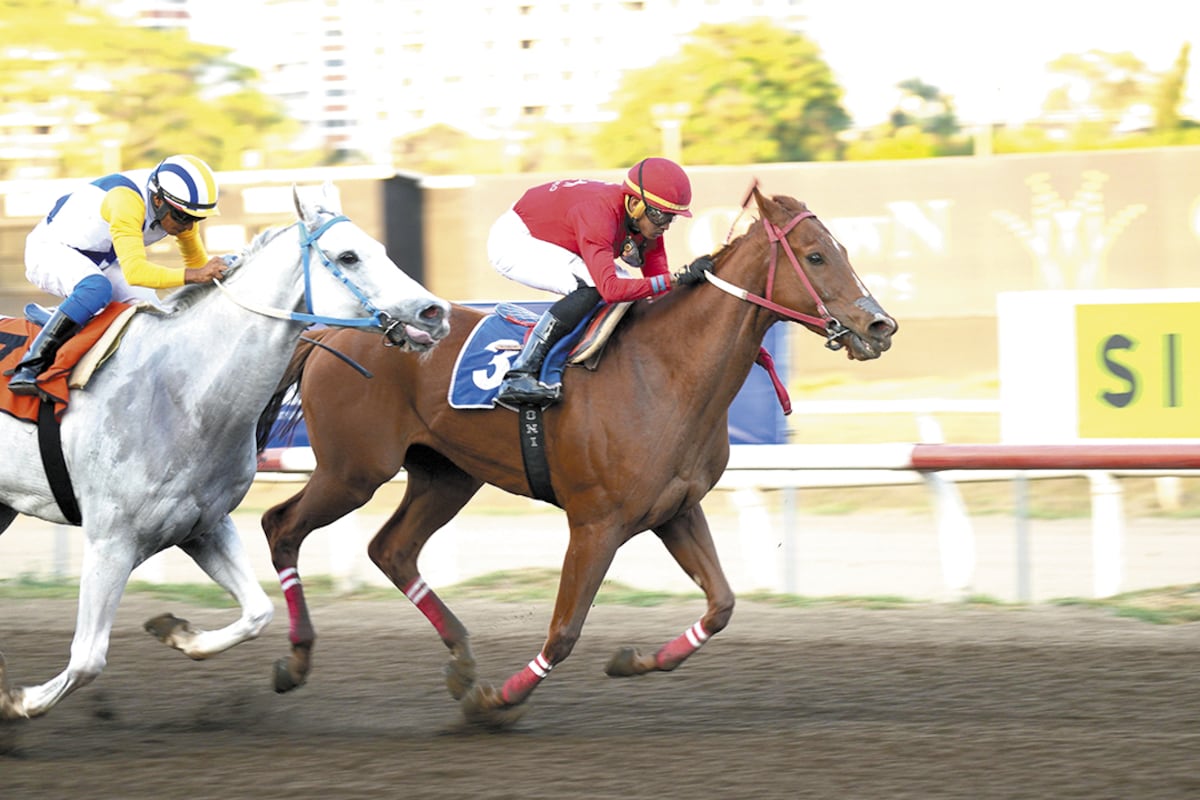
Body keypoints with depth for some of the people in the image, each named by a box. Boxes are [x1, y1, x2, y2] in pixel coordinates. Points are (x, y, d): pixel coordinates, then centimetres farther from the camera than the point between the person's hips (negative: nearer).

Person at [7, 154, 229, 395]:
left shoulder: (179, 209, -12)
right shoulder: (127, 202, -37)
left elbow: (197, 262, 7)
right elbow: (134, 271, -49)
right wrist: (192, 275, -56)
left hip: (102, 261, 9)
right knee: (97, 287, -38)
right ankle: (29, 369, -36)